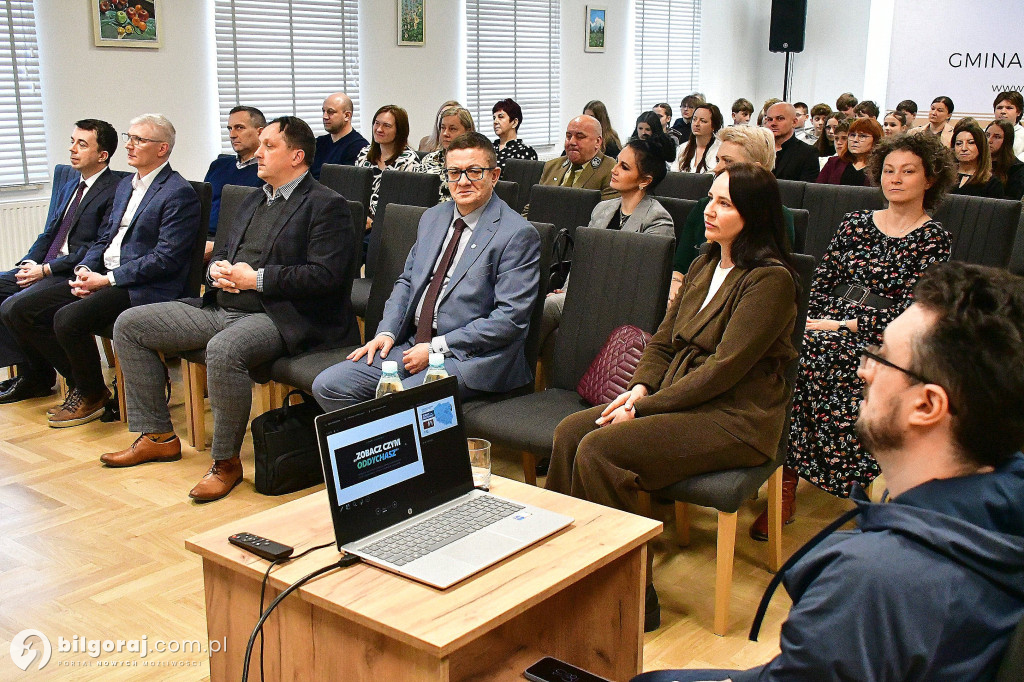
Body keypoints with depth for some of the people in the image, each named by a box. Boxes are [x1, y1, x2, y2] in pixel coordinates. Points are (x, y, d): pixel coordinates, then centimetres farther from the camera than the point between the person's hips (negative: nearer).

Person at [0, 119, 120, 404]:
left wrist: (46, 270, -15)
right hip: (45, 268, 9)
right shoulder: (69, 186, 19)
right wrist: (28, 264, 1)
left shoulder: (114, 191, -10)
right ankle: (26, 369, 3)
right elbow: (48, 234, 21)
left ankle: (37, 377, -1)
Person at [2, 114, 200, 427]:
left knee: (68, 318, -30)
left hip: (143, 288, -9)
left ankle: (91, 395, -4)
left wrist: (108, 279, -17)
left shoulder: (179, 193, -10)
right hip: (102, 278, 10)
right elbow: (104, 238, 22)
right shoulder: (125, 185, 20)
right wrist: (84, 269, 1)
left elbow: (165, 258, -17)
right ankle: (80, 383, 9)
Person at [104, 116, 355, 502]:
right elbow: (223, 253, 28)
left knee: (224, 350, -39)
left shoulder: (326, 206, -5)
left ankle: (227, 462, -20)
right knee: (129, 325, 5)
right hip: (220, 309, 9)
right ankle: (157, 437, 11)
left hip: (277, 317, -9)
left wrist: (256, 278, -16)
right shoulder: (254, 202, 23)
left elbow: (326, 276, -16)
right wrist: (217, 270, 2)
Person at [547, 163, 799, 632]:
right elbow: (663, 341, 15)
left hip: (735, 419, -8)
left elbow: (725, 368, -19)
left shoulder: (770, 279, -12)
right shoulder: (704, 267, 15)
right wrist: (639, 388, -5)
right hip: (677, 400, 8)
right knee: (569, 432, -11)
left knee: (599, 450, -25)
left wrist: (646, 406, -18)